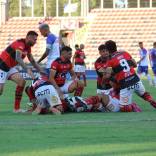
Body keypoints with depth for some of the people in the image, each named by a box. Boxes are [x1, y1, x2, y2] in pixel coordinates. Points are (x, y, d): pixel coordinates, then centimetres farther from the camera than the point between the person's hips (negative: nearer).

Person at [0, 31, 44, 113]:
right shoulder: (20, 44, -24)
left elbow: (32, 61, 15)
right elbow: (18, 58, -40)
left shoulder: (28, 47, 6)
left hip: (10, 67, 9)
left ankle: (16, 108, -3)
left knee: (21, 81, -6)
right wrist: (28, 69, -49)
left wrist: (41, 71, 5)